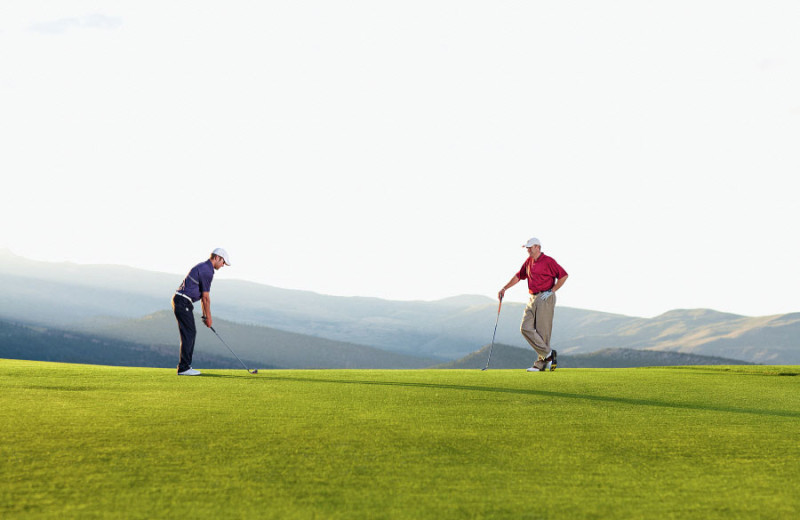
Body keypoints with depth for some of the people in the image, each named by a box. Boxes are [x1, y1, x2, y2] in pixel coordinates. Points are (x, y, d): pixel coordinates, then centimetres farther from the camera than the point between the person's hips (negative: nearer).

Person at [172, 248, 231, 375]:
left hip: (180, 300, 10)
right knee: (189, 334, -8)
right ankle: (184, 368, -8)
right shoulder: (207, 271, -14)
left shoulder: (203, 267, 18)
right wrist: (208, 317, -2)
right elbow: (205, 297, -11)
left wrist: (205, 315, 19)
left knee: (191, 333, 11)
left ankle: (185, 366, 13)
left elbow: (203, 295, 20)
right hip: (183, 302, -10)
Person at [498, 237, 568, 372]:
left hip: (545, 298, -8)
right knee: (526, 328, -3)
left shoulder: (548, 261, -8)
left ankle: (541, 364, 1)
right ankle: (548, 353, 2)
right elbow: (519, 276, 23)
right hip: (533, 299, 8)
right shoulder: (528, 261, 14)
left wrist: (552, 291, -9)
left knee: (542, 330, -7)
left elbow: (564, 275, -6)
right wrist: (504, 288, 15)